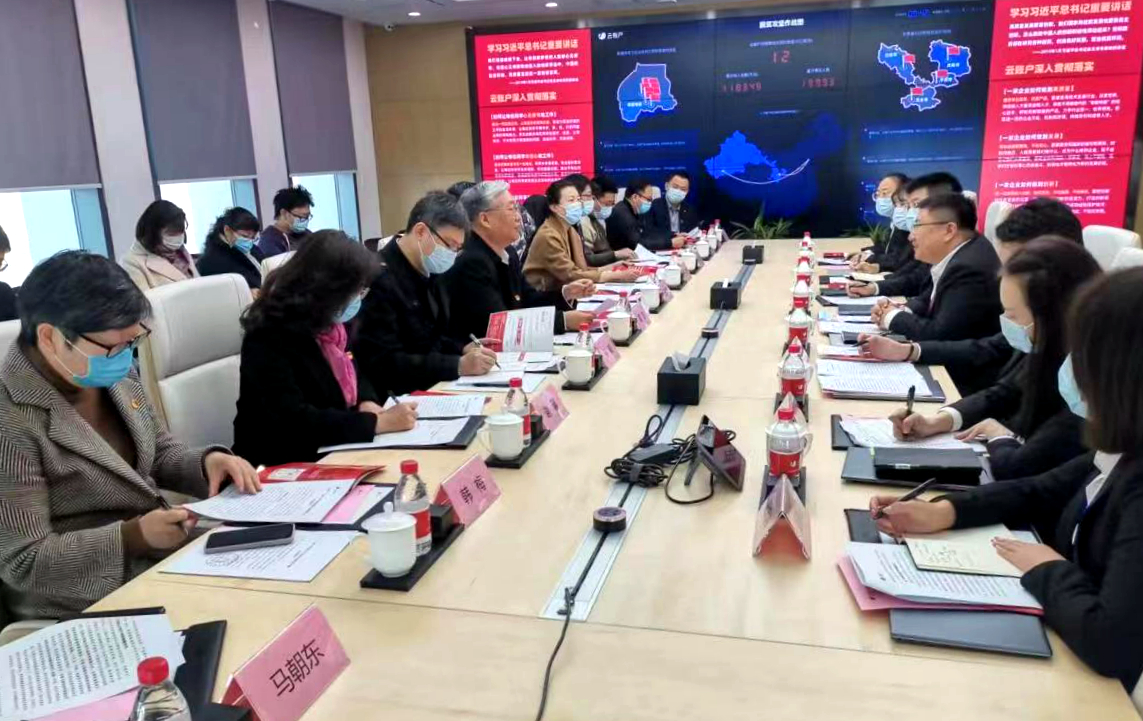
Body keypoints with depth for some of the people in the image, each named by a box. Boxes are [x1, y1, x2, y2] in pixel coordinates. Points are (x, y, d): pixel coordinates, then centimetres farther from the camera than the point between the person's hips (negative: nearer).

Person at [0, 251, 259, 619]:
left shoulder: (116, 376, 0)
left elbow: (159, 453, 11)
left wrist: (206, 462, -10)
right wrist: (132, 536, -29)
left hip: (166, 553, 7)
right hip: (89, 607, -7)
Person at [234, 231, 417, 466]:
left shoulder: (331, 326, 4)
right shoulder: (269, 338, -19)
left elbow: (354, 375, 19)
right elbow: (291, 421, -28)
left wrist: (367, 402, -4)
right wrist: (377, 423, -27)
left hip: (334, 451, 8)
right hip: (283, 465, -7)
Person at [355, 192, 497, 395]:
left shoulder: (430, 271, 8)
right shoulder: (380, 279, -19)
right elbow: (383, 363, -23)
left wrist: (464, 348, -1)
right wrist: (459, 365, -27)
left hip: (435, 386, 8)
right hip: (400, 396, -8)